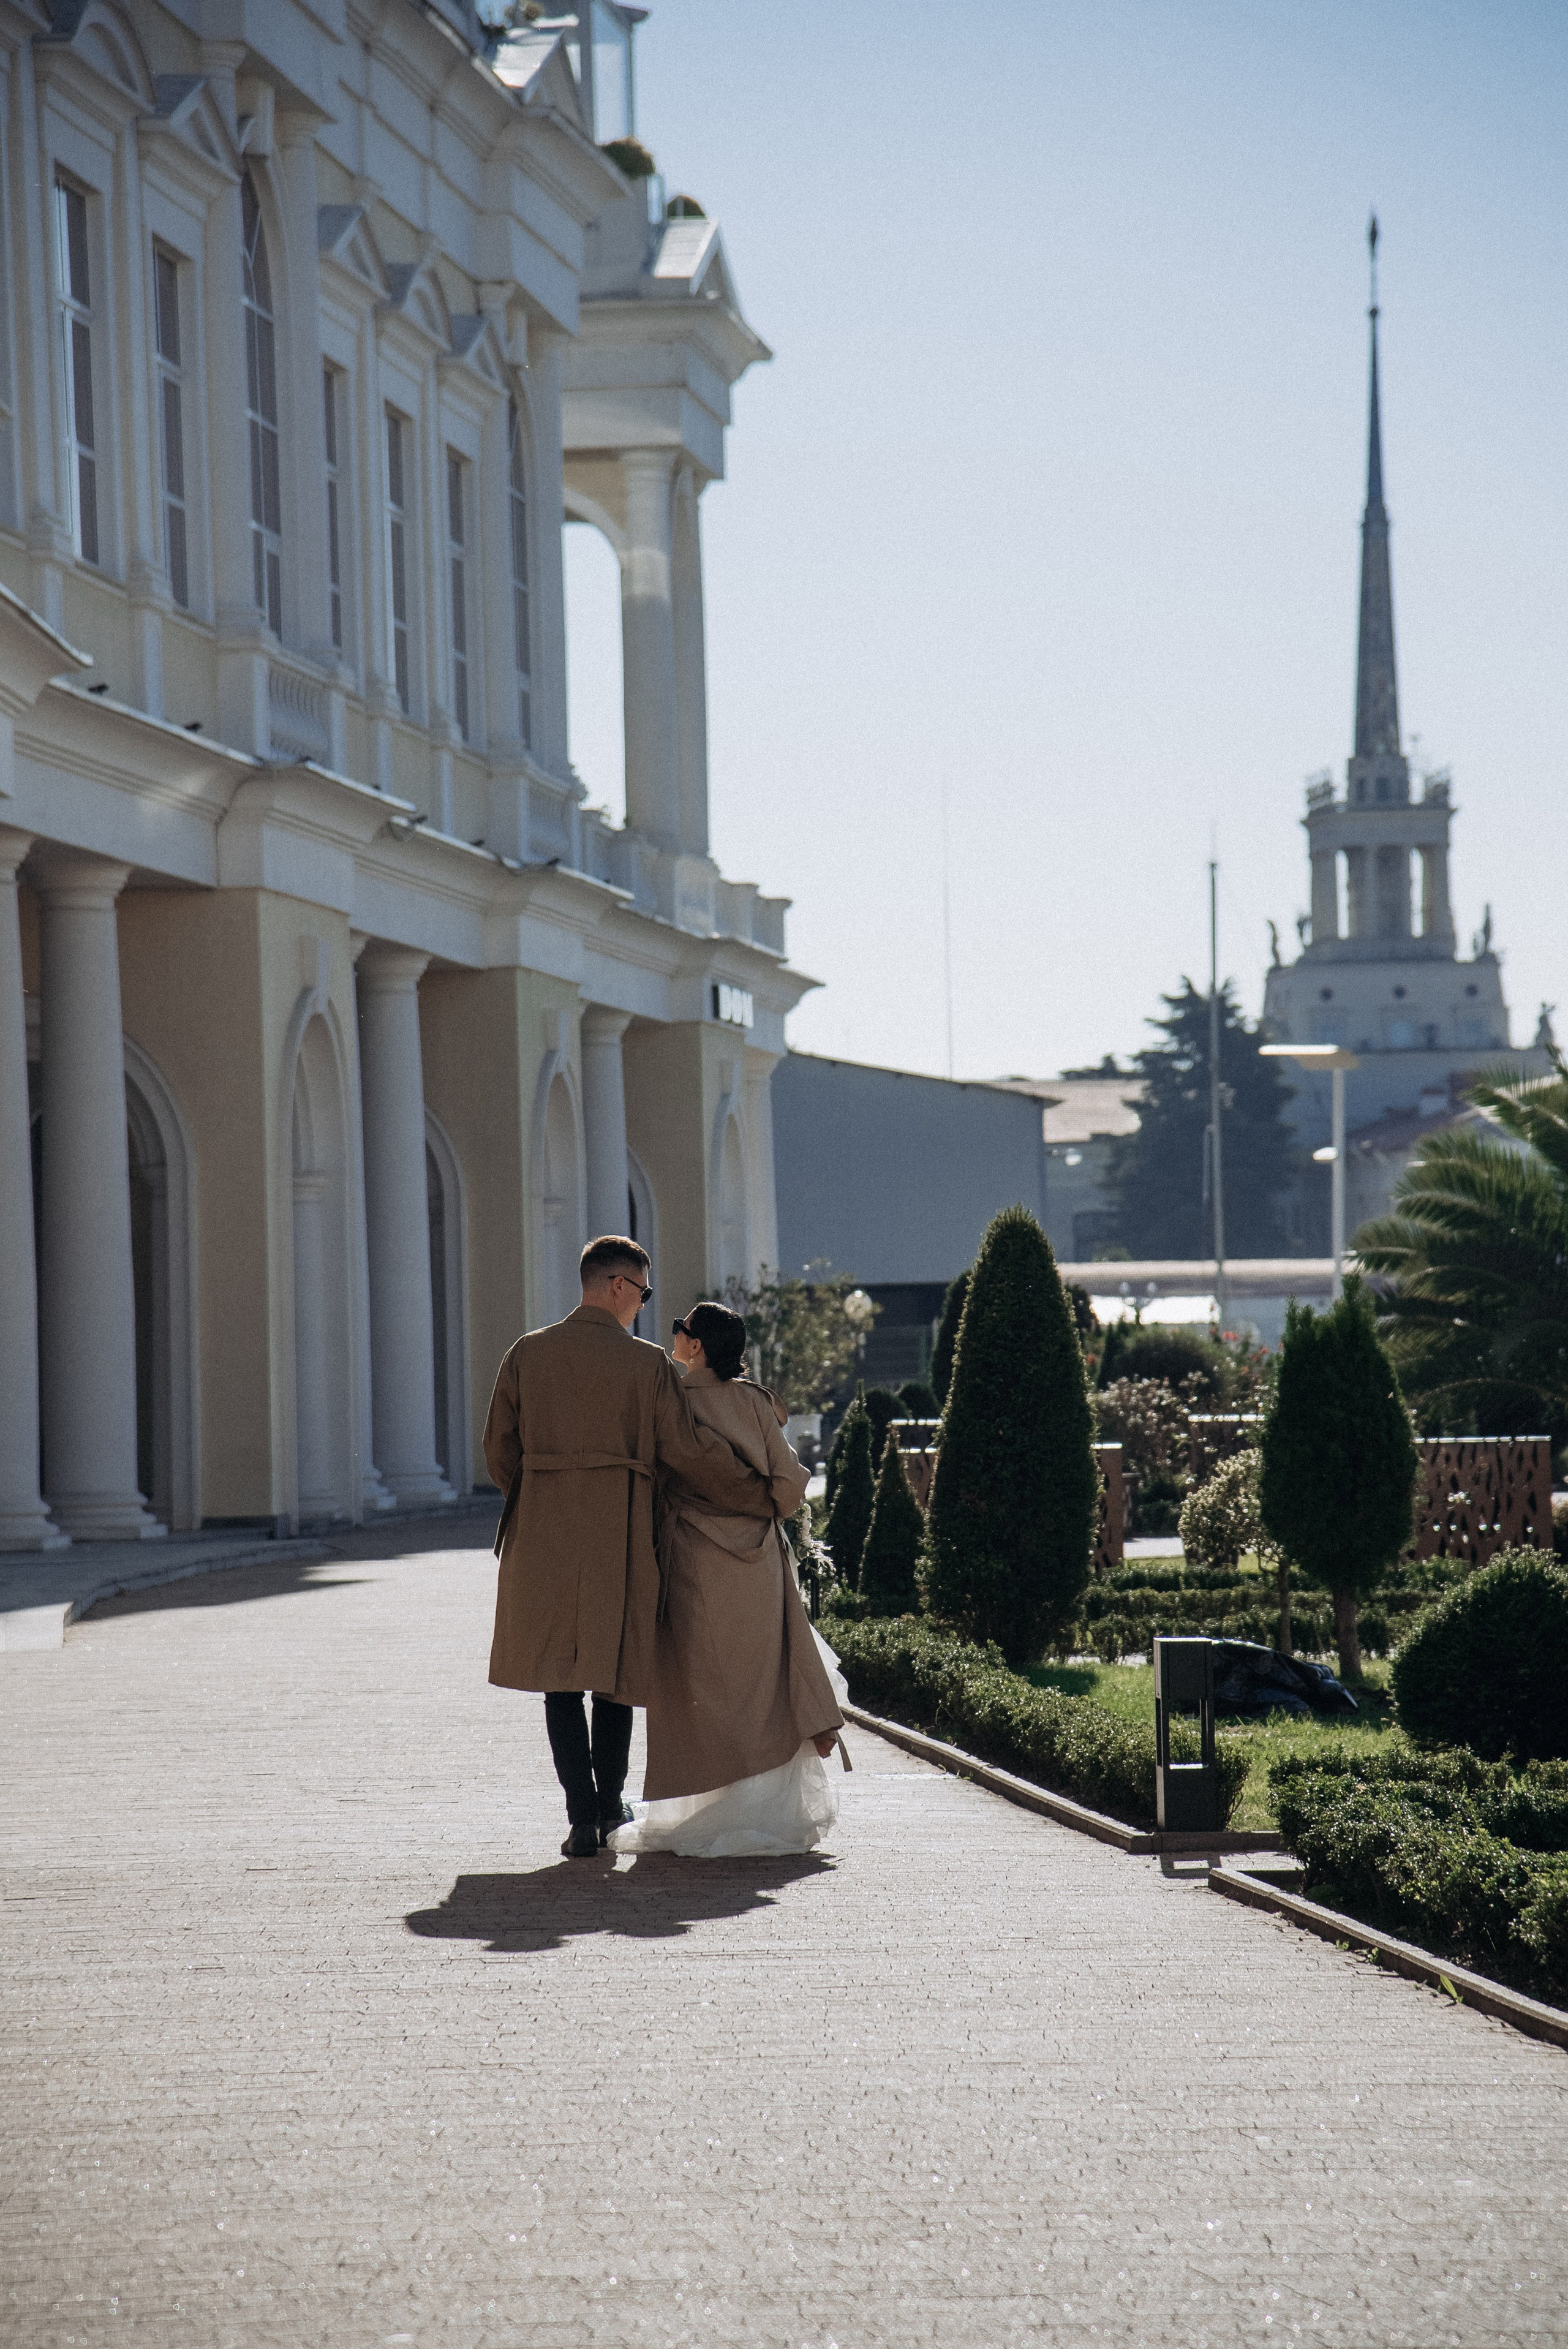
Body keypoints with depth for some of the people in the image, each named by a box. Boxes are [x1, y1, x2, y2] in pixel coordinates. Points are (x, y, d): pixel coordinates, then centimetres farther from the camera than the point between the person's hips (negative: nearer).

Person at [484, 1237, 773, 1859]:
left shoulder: (528, 1354, 2)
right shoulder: (648, 1364, -5)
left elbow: (499, 1447, 7)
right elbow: (688, 1451, -5)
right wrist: (765, 1495, 6)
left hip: (544, 1531, 1)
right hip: (620, 1532, -1)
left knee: (561, 1677, 5)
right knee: (614, 1671, 14)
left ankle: (582, 1816, -4)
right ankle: (609, 1805, 23)